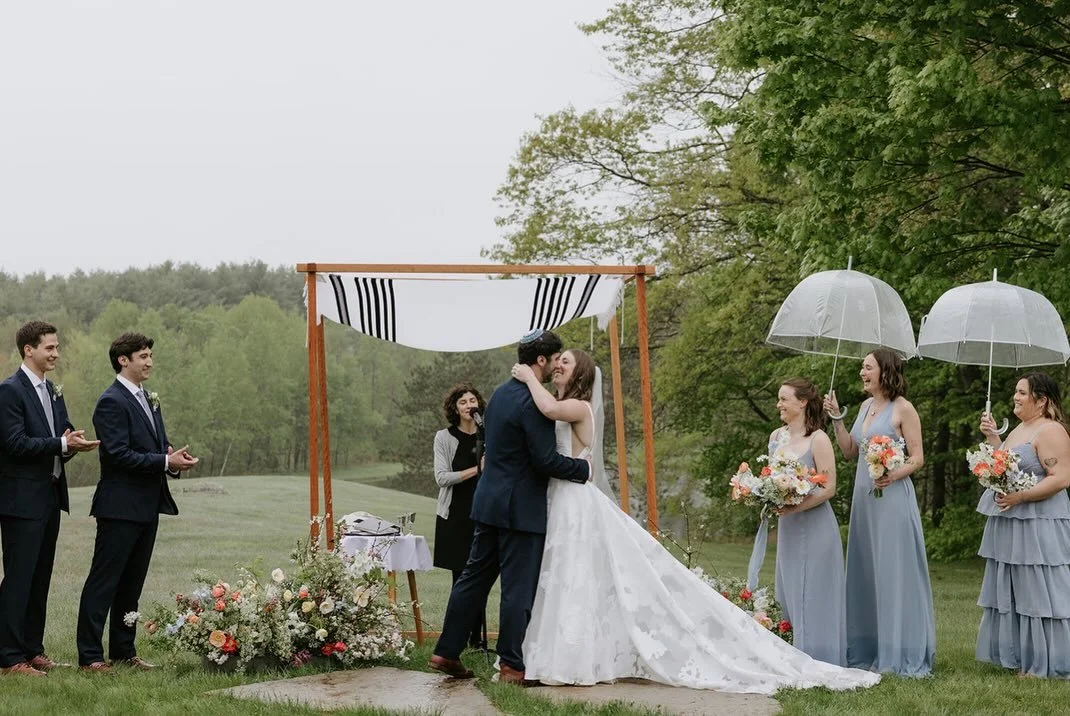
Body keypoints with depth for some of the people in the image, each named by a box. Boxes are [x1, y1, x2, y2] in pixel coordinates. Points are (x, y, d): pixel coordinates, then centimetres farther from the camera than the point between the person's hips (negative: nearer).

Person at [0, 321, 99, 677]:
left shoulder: (52, 391, 15)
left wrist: (71, 443, -5)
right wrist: (62, 444, -22)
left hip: (50, 497, 8)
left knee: (40, 578, 12)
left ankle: (32, 649, 20)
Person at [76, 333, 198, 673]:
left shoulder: (149, 400, 17)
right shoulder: (111, 402, -12)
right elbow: (118, 454, -19)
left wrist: (174, 459, 1)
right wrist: (165, 462, -20)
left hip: (147, 507, 9)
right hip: (120, 507, -9)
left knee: (132, 583, 13)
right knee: (103, 582, -4)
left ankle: (123, 651, 20)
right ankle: (89, 656, -1)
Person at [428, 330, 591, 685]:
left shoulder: (500, 393, 11)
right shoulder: (532, 402, -18)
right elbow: (546, 460, -21)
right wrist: (584, 468, -6)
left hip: (489, 502, 9)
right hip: (521, 508, -9)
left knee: (474, 578, 13)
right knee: (519, 587, 0)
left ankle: (446, 653, 18)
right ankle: (512, 666, 6)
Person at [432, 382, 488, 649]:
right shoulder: (444, 438, 2)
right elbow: (442, 477, -6)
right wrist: (476, 470, -14)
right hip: (456, 516, -2)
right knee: (461, 577, 0)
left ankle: (477, 637, 9)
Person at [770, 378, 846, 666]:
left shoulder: (818, 439, -11)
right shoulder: (776, 437, 9)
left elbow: (829, 488, -14)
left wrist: (794, 507, -22)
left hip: (814, 526, -7)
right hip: (787, 526, 7)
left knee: (813, 595, -3)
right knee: (789, 595, 9)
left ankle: (818, 662, 5)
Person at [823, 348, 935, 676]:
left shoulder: (903, 409, -7)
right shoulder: (866, 406, 14)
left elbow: (917, 458, -9)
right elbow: (849, 451, 16)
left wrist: (894, 474, -25)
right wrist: (836, 417, 8)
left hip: (892, 497, -8)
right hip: (864, 497, 8)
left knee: (895, 572, -4)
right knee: (866, 572, 10)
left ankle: (901, 655, 3)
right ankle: (868, 649, 18)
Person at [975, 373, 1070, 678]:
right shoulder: (1019, 429, 17)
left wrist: (1020, 497, -25)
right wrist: (992, 437, 8)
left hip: (1038, 525, -10)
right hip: (1010, 524, 10)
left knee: (1036, 593, -5)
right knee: (1011, 592, 13)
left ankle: (1042, 664, 2)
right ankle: (1016, 656, 20)